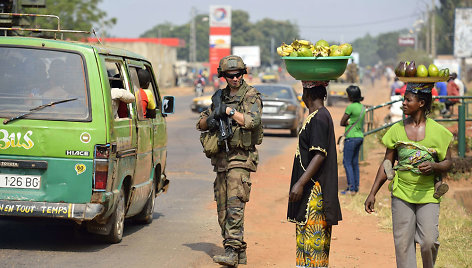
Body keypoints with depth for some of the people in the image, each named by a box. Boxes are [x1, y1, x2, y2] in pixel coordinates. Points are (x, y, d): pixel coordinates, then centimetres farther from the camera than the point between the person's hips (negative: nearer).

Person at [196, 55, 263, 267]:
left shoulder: (251, 96, -2)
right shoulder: (220, 96, 15)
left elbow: (253, 120, -19)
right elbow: (200, 124, 17)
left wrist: (229, 111, -18)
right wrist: (209, 121, -5)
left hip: (240, 158, -7)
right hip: (221, 158, 7)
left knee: (234, 205, -17)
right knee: (222, 209, 7)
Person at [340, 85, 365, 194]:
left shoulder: (351, 107, -16)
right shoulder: (362, 107, 9)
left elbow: (342, 123, -10)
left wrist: (347, 123, 6)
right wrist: (350, 122, 1)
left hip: (351, 137, -8)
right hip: (360, 136, 8)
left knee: (347, 162, -3)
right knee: (355, 162, 13)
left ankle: (351, 188, -6)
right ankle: (356, 187, 15)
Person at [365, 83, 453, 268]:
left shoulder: (437, 131, -2)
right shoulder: (396, 130, 4)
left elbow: (447, 162, 5)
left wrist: (433, 166, -18)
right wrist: (372, 193, 7)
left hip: (428, 194, -2)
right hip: (402, 194, 2)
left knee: (429, 241, -10)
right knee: (403, 243, -1)